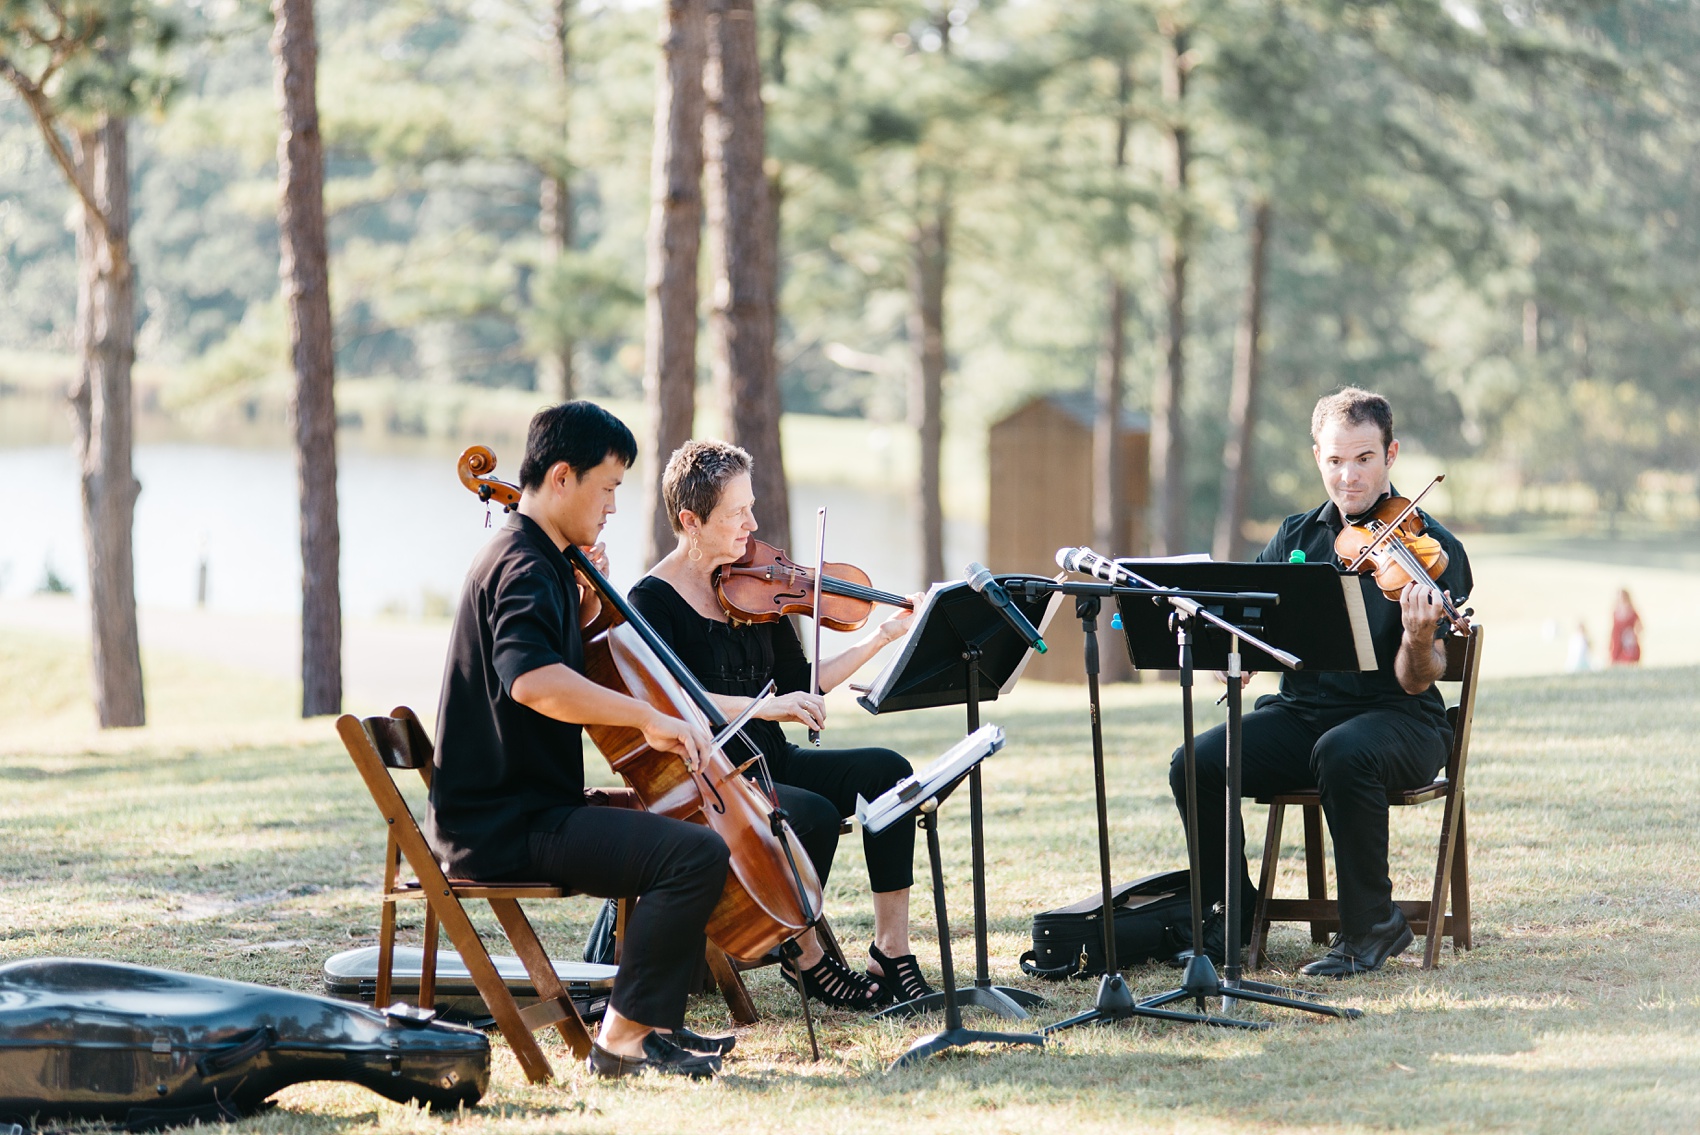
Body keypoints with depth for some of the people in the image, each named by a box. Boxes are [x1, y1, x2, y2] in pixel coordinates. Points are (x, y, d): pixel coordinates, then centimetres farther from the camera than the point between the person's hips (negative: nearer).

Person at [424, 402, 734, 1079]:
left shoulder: (535, 561, 17)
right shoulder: (523, 571, -16)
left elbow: (575, 665, 31)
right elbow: (533, 679, -37)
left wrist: (589, 600, 13)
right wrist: (647, 715, -35)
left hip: (530, 808, 11)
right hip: (503, 828, -11)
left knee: (681, 825, 25)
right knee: (695, 854, -23)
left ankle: (656, 1022, 21)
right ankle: (623, 1038, -16)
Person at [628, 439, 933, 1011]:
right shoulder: (654, 600, -10)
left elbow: (801, 687, 13)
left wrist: (881, 637, 4)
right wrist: (760, 706, -32)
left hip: (768, 764, 7)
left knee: (886, 770, -15)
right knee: (815, 815, -30)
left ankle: (892, 947, -14)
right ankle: (809, 958, -6)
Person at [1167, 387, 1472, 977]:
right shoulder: (1295, 538, 10)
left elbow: (1415, 681, -12)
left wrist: (1420, 641, -35)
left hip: (1396, 719, -4)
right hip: (1300, 709, 4)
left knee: (1342, 753, -39)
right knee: (1196, 764, -22)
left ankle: (1370, 926, -20)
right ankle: (1234, 914, 1)